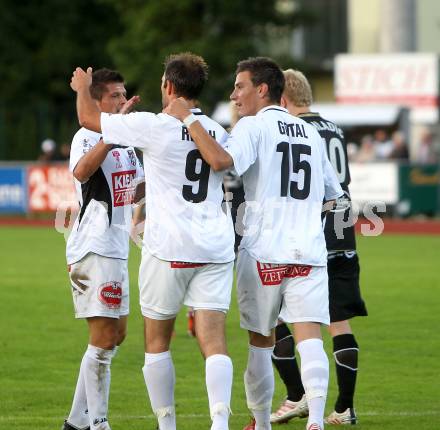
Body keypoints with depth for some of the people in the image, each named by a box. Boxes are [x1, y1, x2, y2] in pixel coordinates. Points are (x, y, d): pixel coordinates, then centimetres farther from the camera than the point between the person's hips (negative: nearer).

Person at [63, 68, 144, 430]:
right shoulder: (87, 137, -13)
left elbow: (137, 188, 31)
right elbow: (81, 171, -37)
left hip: (115, 248, 10)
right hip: (94, 248, -10)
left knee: (117, 333, 14)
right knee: (105, 337, -9)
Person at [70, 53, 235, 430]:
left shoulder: (155, 126, -7)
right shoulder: (218, 133, 9)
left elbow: (89, 118, 4)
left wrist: (82, 87, 25)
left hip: (168, 248, -4)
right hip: (215, 249, 4)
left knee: (157, 341, 12)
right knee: (213, 341, -4)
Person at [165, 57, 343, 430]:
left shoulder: (253, 126, -3)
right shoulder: (311, 133, 15)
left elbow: (220, 160, -23)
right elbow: (332, 193, 25)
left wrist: (188, 119, -15)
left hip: (263, 251, -3)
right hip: (309, 251, 3)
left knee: (261, 342, 10)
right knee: (309, 336, -7)